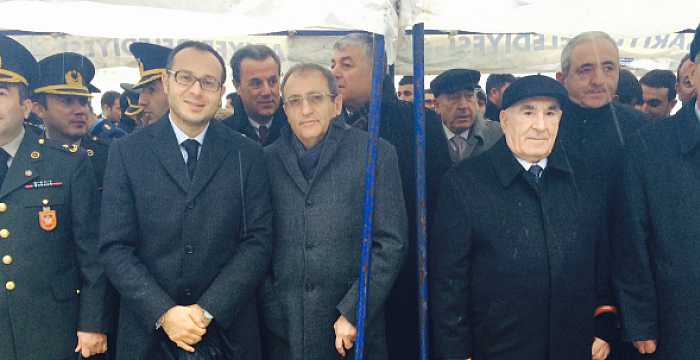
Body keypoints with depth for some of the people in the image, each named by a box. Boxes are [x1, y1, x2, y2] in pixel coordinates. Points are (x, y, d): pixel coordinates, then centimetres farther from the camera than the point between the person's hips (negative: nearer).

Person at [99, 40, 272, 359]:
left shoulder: (247, 155, -1)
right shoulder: (127, 152, -2)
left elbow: (258, 241, -5)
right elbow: (115, 247, -5)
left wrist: (209, 310, -13)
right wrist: (163, 313, -15)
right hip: (149, 330, 0)